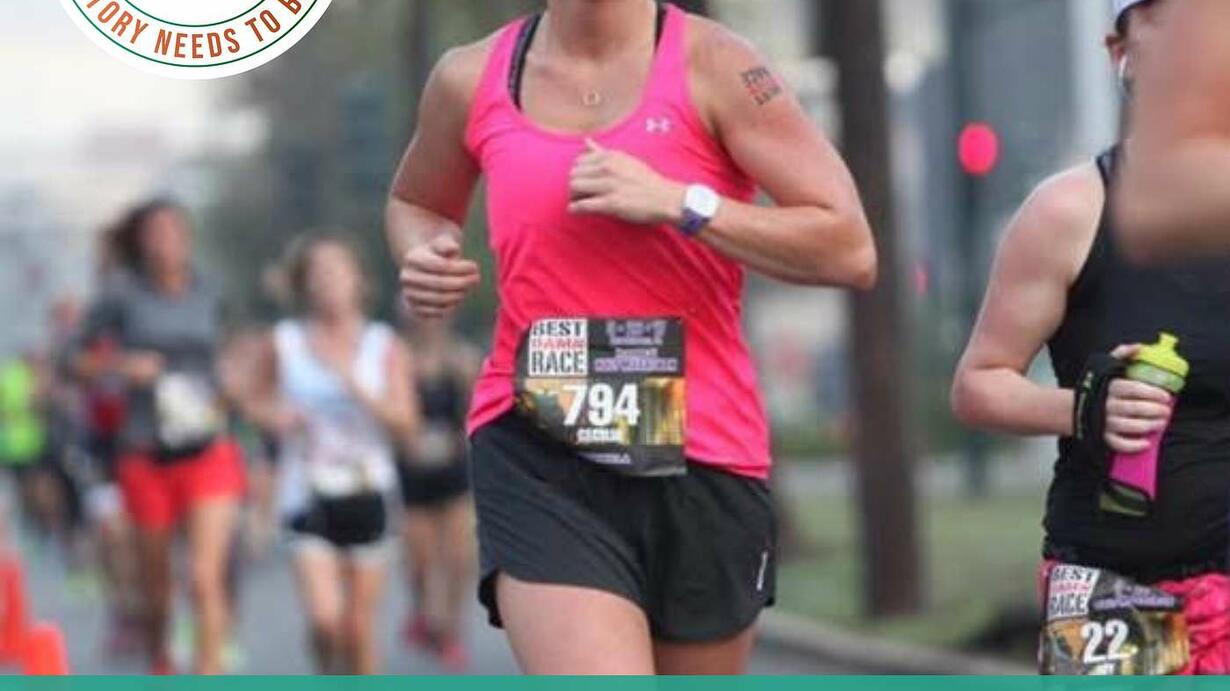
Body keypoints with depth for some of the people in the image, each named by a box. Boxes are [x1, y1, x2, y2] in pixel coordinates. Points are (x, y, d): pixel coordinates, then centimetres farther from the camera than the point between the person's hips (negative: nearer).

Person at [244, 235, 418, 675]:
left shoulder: (385, 347, 3)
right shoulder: (284, 345, 3)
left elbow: (406, 427, -3)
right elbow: (259, 403, 16)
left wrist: (356, 386, -16)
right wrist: (275, 415, -7)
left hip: (366, 494, 1)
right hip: (308, 494, -1)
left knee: (359, 628, 3)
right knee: (324, 618, -16)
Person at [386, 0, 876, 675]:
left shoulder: (711, 65, -3)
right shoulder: (471, 81, 7)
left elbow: (850, 250, -9)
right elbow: (414, 202, 30)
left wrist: (682, 204, -18)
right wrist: (424, 255, 5)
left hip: (702, 458, 0)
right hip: (536, 457, 0)